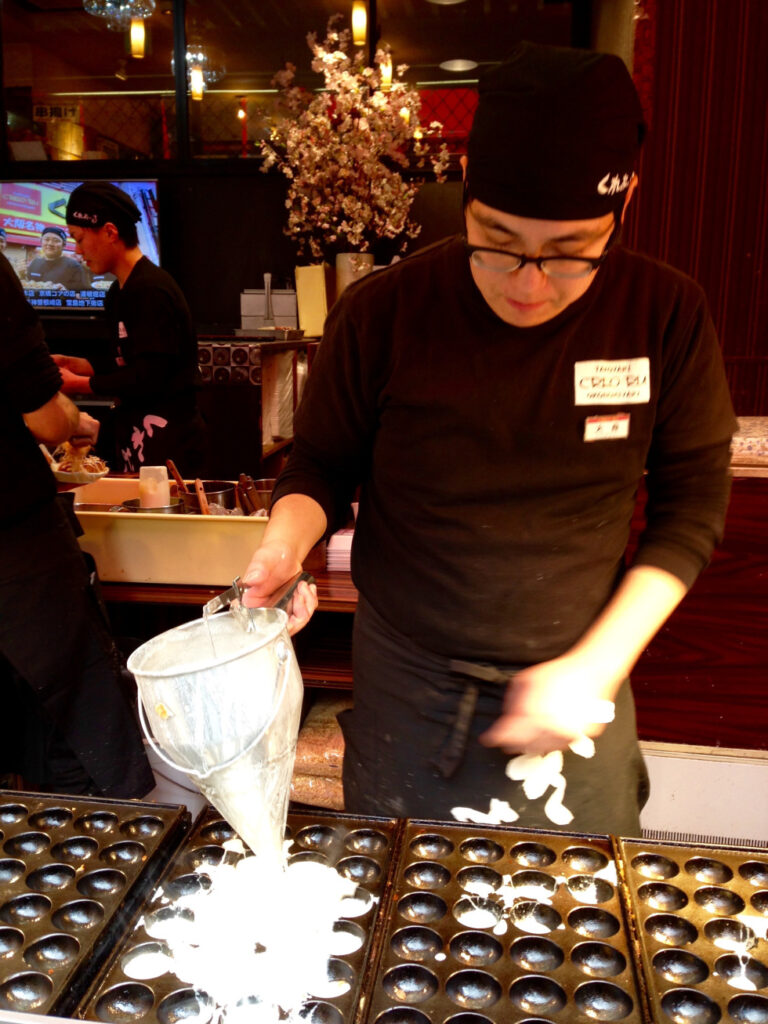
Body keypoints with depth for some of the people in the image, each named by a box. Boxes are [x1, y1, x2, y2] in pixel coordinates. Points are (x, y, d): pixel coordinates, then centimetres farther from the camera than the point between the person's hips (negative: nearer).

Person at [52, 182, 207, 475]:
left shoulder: (151, 290, -17)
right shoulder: (120, 293, 13)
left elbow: (147, 377, -21)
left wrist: (78, 384, -12)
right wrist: (74, 364, 9)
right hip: (138, 436, 9)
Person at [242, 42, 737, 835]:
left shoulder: (668, 317, -11)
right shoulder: (380, 314, -14)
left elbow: (692, 505, -4)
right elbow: (322, 464, 0)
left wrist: (598, 666, -12)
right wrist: (284, 544, -22)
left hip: (577, 682, 1)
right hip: (404, 686, 0)